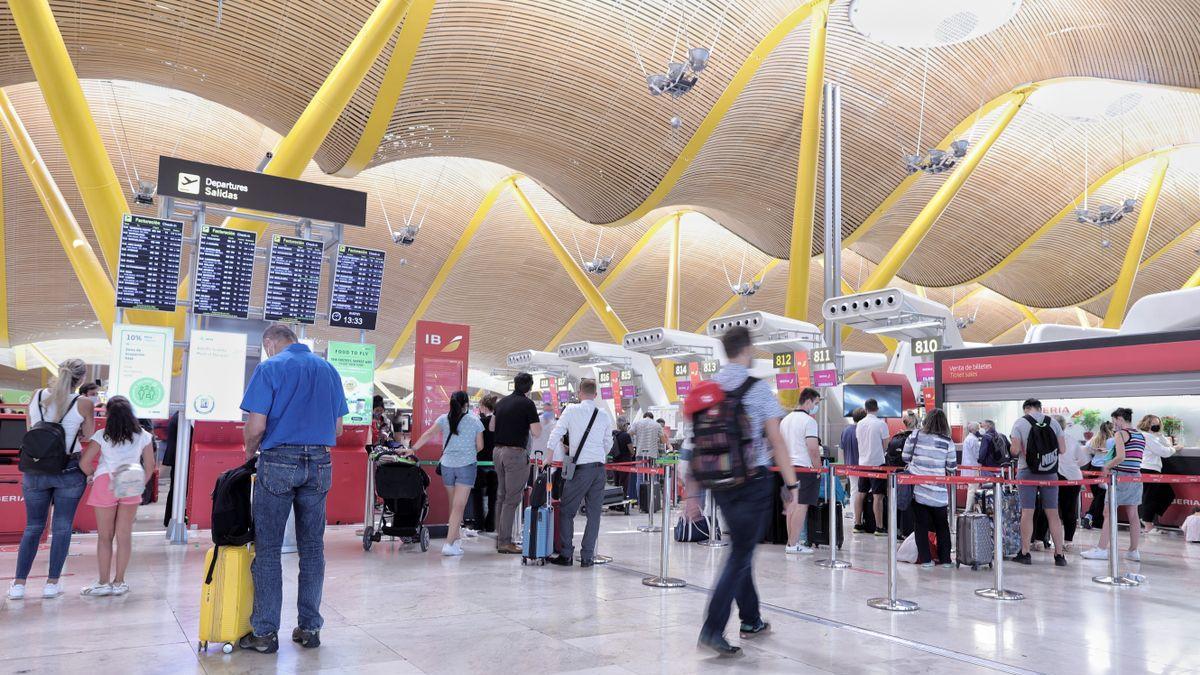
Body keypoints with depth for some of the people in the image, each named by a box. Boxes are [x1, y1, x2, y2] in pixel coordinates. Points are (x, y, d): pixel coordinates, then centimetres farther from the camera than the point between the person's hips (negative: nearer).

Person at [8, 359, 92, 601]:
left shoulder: (37, 396, -1)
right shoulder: (83, 403, -11)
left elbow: (30, 429, 12)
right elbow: (88, 436, -1)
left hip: (35, 470, 3)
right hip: (69, 470, -3)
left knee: (33, 527, 14)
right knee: (62, 527, 7)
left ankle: (18, 583, 14)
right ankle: (52, 583, 9)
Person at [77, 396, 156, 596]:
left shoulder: (102, 436, -3)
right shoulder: (143, 436, 3)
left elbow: (84, 462, -7)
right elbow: (150, 466, 5)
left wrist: (92, 475, 12)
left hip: (105, 484, -1)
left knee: (105, 536, 8)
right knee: (124, 535, 8)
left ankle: (104, 583, 14)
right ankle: (119, 582, 14)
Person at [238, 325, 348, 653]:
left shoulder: (270, 368, -4)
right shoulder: (328, 369, 10)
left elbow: (256, 426, -11)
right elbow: (337, 428, 11)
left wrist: (250, 451, 8)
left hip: (278, 461, -4)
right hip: (319, 464, 4)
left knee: (267, 549, 5)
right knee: (312, 548, 10)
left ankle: (265, 632, 9)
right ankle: (309, 628, 17)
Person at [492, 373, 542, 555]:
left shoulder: (502, 402, 11)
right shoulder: (527, 404, -10)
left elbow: (492, 426, 19)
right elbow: (536, 433, -13)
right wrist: (539, 421, 6)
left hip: (498, 450, 7)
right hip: (515, 453, -7)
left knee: (502, 497, 15)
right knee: (512, 500, -3)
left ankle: (500, 538, 19)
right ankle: (505, 542, -3)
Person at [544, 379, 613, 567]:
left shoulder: (571, 410, -2)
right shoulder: (604, 415, 8)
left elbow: (556, 435, -2)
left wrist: (549, 458, 7)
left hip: (581, 467, -4)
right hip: (599, 467, 4)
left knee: (566, 511, 6)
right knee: (594, 513, 7)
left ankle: (566, 555, 6)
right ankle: (587, 557, 9)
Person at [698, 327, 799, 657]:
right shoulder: (758, 388, -10)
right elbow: (776, 440, -11)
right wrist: (792, 484, -4)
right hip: (754, 481, -6)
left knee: (741, 548, 19)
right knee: (740, 554, -1)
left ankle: (751, 620, 31)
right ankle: (712, 629, -5)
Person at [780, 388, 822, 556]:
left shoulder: (785, 420, 16)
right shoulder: (808, 421, -10)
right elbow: (813, 449, -16)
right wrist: (818, 470, -8)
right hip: (805, 468, -8)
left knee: (791, 505, 11)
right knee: (801, 506, -5)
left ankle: (791, 541, 15)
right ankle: (793, 544, -5)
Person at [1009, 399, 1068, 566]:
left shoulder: (1020, 422, -5)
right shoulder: (1053, 422, 3)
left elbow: (1015, 450, -11)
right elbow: (1062, 449, 3)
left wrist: (1012, 449, 11)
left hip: (1028, 472, -2)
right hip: (1050, 473, 2)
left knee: (1027, 513, 3)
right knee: (1053, 514, 7)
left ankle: (1025, 553, 8)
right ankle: (1059, 555, 10)